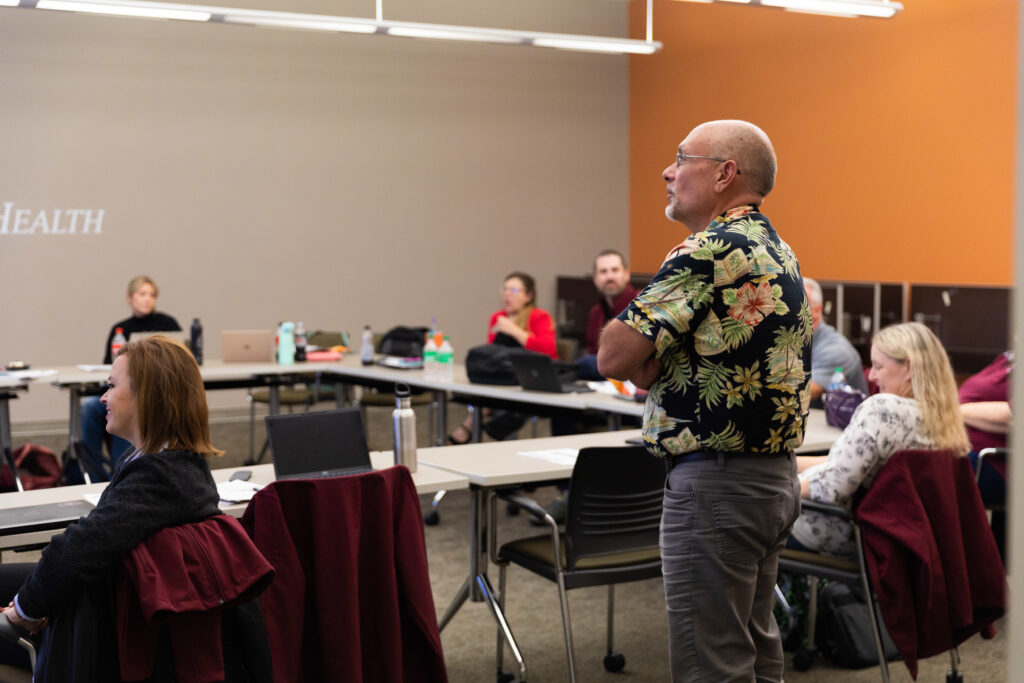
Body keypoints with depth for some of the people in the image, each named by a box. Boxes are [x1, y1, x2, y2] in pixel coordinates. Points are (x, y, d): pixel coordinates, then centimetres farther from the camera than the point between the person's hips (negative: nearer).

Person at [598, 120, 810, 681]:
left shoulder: (710, 251, -17)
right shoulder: (779, 251, 14)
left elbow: (613, 357, -18)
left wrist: (645, 360, 2)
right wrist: (655, 363, 2)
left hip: (716, 482, -10)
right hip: (776, 475, 10)